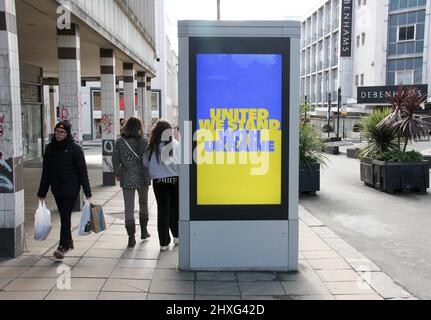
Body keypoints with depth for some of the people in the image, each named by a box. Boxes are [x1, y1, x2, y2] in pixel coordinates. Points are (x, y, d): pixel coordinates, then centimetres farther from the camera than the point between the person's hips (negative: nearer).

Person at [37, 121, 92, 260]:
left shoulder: (75, 148, -8)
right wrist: (42, 193, 10)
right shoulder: (50, 148, 7)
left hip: (71, 189, -5)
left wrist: (87, 193, -11)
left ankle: (63, 246, -6)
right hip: (56, 189, 5)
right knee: (63, 216, 14)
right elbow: (46, 172, 10)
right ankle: (69, 242, 29)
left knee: (65, 216, -9)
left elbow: (82, 171, -9)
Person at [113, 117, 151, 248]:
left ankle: (131, 238, 0)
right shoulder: (144, 142, -8)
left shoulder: (120, 142, -3)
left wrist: (117, 174, 12)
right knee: (143, 203, 21)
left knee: (129, 208, 3)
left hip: (127, 179, 0)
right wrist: (149, 174, 0)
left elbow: (115, 160, -1)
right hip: (142, 178, 0)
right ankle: (144, 231, 30)